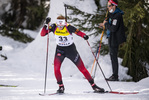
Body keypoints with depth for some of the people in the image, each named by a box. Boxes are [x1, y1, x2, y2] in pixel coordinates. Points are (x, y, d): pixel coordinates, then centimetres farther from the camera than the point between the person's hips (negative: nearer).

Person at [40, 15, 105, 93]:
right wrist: (46, 25, -31)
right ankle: (61, 86, -2)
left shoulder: (68, 27, -20)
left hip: (71, 49, -2)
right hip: (60, 49, 2)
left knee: (82, 68, -1)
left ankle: (93, 85, 8)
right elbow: (42, 34, -17)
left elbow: (78, 32, -15)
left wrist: (84, 36, -36)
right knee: (56, 67, -20)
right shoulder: (54, 27, -14)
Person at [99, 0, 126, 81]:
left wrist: (106, 24, -13)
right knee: (112, 56, 15)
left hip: (115, 39, -10)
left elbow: (113, 28, -26)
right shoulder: (112, 14, 12)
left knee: (114, 57, -7)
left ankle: (115, 76, -3)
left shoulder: (117, 16, -20)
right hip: (112, 38, 10)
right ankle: (114, 75, 22)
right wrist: (104, 24, 8)